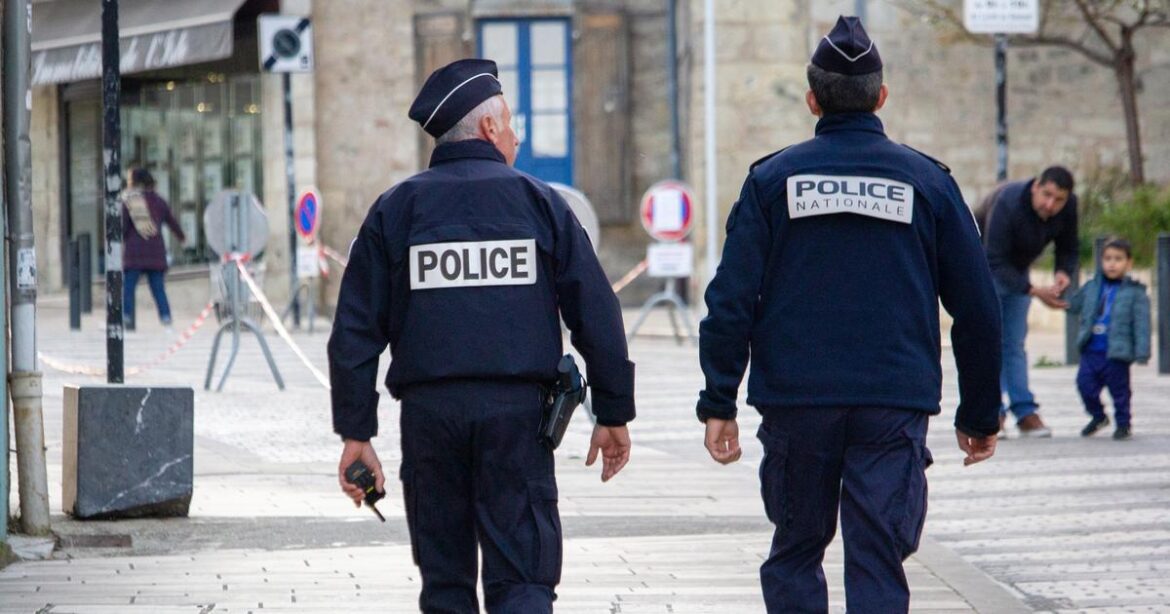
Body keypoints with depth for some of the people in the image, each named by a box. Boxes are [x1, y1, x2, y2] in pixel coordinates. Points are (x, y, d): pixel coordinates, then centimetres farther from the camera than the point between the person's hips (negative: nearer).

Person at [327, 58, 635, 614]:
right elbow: (597, 315, 2)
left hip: (428, 414, 2)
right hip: (517, 410, -1)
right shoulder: (538, 202, 4)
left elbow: (355, 330, 2)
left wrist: (356, 431, 4)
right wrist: (613, 413, 9)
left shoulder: (395, 210, 6)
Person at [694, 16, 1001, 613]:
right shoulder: (926, 182, 5)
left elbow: (731, 301, -3)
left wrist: (718, 404, 1)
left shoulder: (772, 179, 3)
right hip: (895, 406, 0)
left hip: (795, 403, 0)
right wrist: (979, 413, 15)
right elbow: (977, 309, 7)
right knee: (878, 566, -1)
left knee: (795, 555, 15)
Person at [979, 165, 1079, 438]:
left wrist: (1064, 272, -26)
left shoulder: (1068, 208, -18)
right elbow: (995, 262, -35)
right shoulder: (1007, 203, -36)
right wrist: (1033, 291, -43)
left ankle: (1025, 412, 5)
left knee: (1015, 343, 6)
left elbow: (1068, 248, -2)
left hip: (1017, 272, 6)